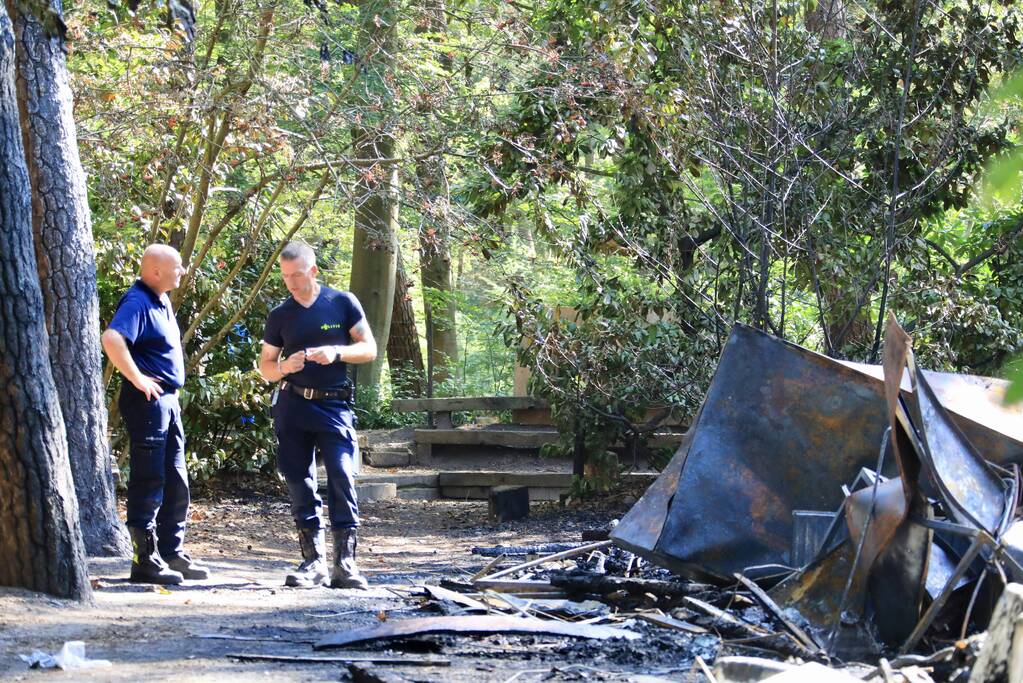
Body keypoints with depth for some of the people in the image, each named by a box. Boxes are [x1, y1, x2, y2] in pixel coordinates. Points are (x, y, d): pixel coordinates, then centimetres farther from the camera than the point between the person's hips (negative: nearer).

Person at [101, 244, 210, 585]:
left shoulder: (161, 302, 14)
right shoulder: (137, 302, -15)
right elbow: (112, 339, -33)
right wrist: (137, 378, -25)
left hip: (168, 400, 10)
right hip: (147, 401, -10)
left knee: (175, 482, 14)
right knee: (148, 481, -7)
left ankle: (172, 554, 22)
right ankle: (145, 560, -4)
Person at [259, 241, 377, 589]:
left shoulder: (343, 303, 2)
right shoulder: (279, 316, 8)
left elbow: (369, 349, 3)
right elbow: (266, 367, 14)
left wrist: (336, 352, -15)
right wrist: (285, 367, -9)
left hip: (334, 406, -3)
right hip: (292, 407, 3)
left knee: (342, 477, -13)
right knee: (299, 482, 2)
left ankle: (345, 562, -12)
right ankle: (313, 560, 9)